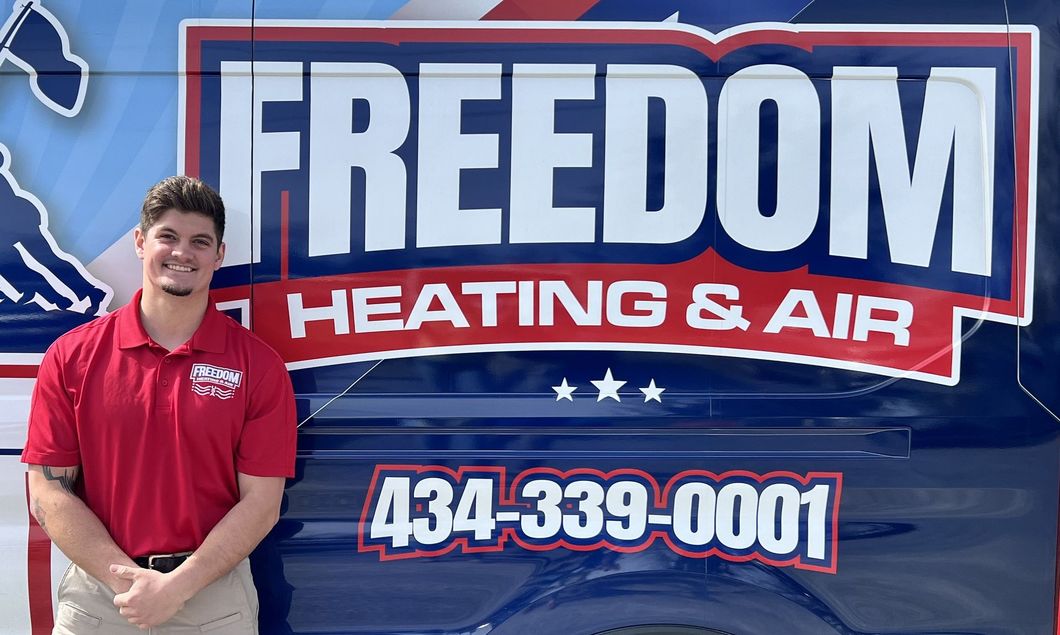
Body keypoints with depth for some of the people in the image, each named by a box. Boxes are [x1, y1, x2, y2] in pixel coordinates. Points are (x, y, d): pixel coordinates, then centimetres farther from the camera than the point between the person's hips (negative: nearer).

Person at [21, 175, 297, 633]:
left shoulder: (259, 365, -6)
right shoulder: (71, 356, -2)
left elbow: (261, 501, -7)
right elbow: (48, 491, -4)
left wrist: (177, 586, -15)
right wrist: (128, 580, -13)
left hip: (215, 591, -1)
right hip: (96, 588, 1)